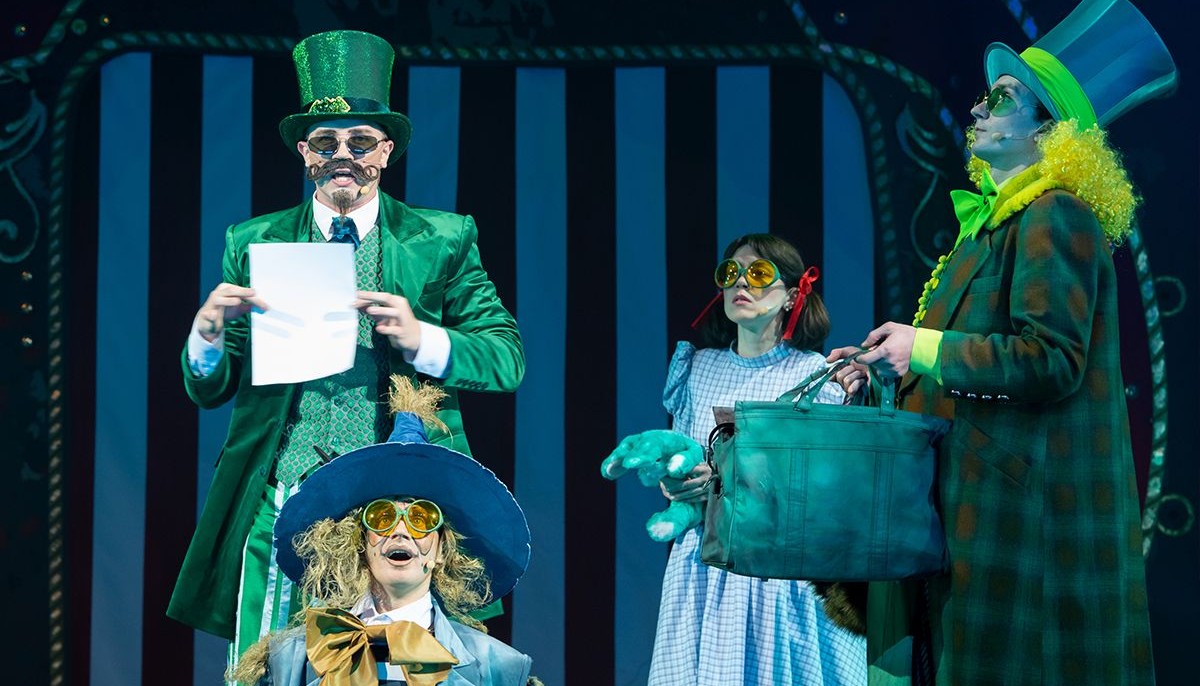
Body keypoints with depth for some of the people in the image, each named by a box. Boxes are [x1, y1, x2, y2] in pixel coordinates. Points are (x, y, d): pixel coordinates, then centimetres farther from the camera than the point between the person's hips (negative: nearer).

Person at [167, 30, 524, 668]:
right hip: (278, 512, 1)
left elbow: (508, 359, 0)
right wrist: (208, 334, -10)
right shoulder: (252, 245, 11)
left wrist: (420, 339, -17)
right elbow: (208, 390, 11)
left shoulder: (442, 241, 8)